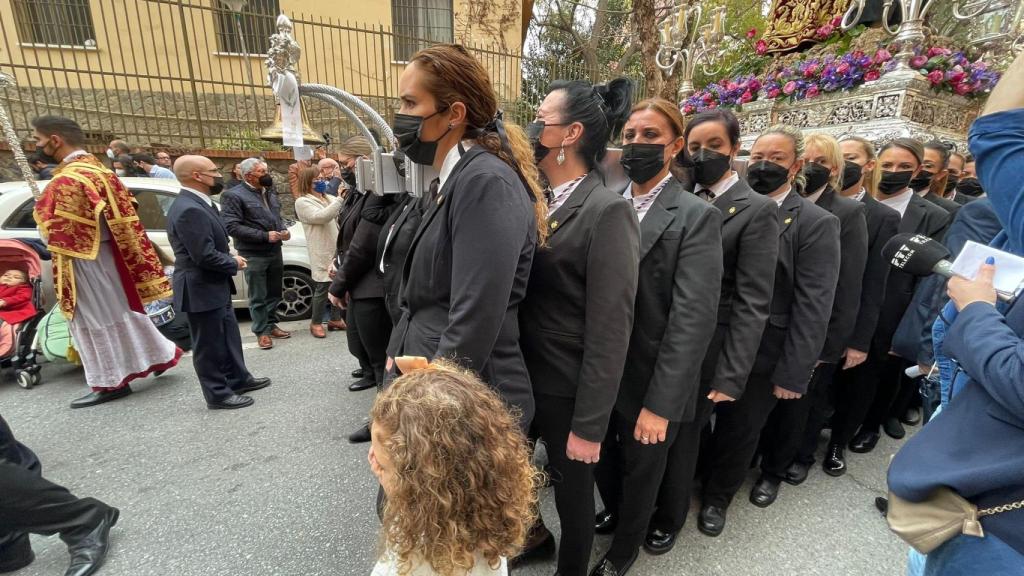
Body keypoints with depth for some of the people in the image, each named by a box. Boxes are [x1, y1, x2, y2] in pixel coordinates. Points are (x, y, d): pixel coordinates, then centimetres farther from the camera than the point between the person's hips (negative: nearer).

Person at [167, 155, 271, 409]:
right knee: (209, 344, 4)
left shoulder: (198, 203, 9)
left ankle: (238, 379, 34)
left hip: (215, 286, 10)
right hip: (202, 289, -10)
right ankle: (218, 394, 17)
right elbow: (204, 255, -27)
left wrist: (231, 258, 0)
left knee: (228, 336, 20)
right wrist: (234, 263, -11)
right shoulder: (189, 209, -24)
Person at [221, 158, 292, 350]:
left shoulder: (270, 193, 13)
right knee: (258, 297, 2)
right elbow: (232, 226, -17)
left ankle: (271, 325, 29)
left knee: (274, 294, 15)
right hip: (253, 255, -6)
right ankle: (262, 332, 14)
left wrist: (284, 229, 1)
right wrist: (265, 236, -21)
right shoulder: (234, 195, -9)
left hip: (275, 251, 7)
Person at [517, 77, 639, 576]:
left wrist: (589, 425, -15)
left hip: (565, 388, -7)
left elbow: (609, 332, -19)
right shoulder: (536, 201, 3)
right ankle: (532, 533, 56)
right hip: (520, 376, 7)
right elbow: (521, 292, 5)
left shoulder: (607, 211, -18)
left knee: (571, 488, 17)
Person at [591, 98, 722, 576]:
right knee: (603, 459, 24)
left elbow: (693, 319, -18)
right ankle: (613, 512, 55)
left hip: (649, 379, -4)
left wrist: (660, 402, -20)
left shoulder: (696, 216, -12)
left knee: (641, 470, 19)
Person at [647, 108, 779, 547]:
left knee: (679, 434, 11)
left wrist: (731, 376, -15)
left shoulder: (758, 210, -7)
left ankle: (669, 516, 37)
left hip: (705, 346, -4)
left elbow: (752, 303, -12)